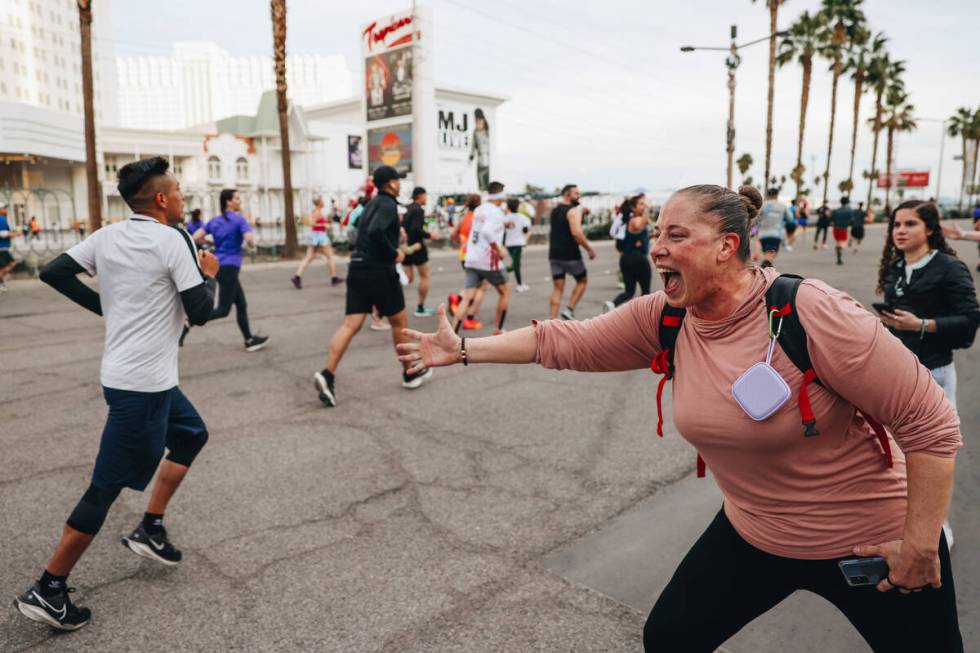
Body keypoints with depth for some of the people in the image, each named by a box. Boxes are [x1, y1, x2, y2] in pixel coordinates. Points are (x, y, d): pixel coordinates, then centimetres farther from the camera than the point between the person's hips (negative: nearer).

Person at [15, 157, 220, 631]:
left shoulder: (107, 236, 6)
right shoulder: (173, 240, -15)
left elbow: (53, 273, 7)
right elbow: (199, 312, -15)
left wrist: (105, 306, 13)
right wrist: (209, 275, 3)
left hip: (127, 373, 9)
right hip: (143, 384, -9)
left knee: (191, 434, 24)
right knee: (107, 487, 1)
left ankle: (150, 529, 27)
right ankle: (47, 590, 12)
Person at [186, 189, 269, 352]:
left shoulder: (214, 220, 10)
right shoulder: (239, 219, -9)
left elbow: (196, 238, 5)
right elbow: (250, 241, -21)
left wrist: (213, 241, 18)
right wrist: (252, 239, 2)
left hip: (219, 266, 8)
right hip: (229, 268, -8)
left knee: (241, 305, 14)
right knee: (223, 309, -5)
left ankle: (249, 340, 19)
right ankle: (187, 324, -14)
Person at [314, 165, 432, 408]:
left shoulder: (373, 203, 19)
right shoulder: (388, 204, -9)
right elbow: (375, 232, -26)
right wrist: (394, 253, -14)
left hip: (358, 268, 8)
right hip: (379, 271, -8)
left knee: (351, 324, 0)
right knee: (399, 321, 9)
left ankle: (328, 375, -14)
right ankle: (410, 373, 22)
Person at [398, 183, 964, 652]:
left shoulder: (808, 313, -28)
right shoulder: (662, 320, -11)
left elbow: (930, 422, -22)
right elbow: (566, 342, -7)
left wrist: (919, 545, -17)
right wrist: (464, 349, -6)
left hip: (867, 542, -4)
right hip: (753, 536, 5)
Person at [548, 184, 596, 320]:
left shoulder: (554, 210, 15)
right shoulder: (574, 210, -10)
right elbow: (576, 233, -23)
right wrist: (589, 249, -14)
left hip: (554, 254, 7)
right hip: (570, 254, -6)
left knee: (557, 288, 7)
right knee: (582, 281, 15)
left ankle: (553, 320, -1)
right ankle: (569, 309, 4)